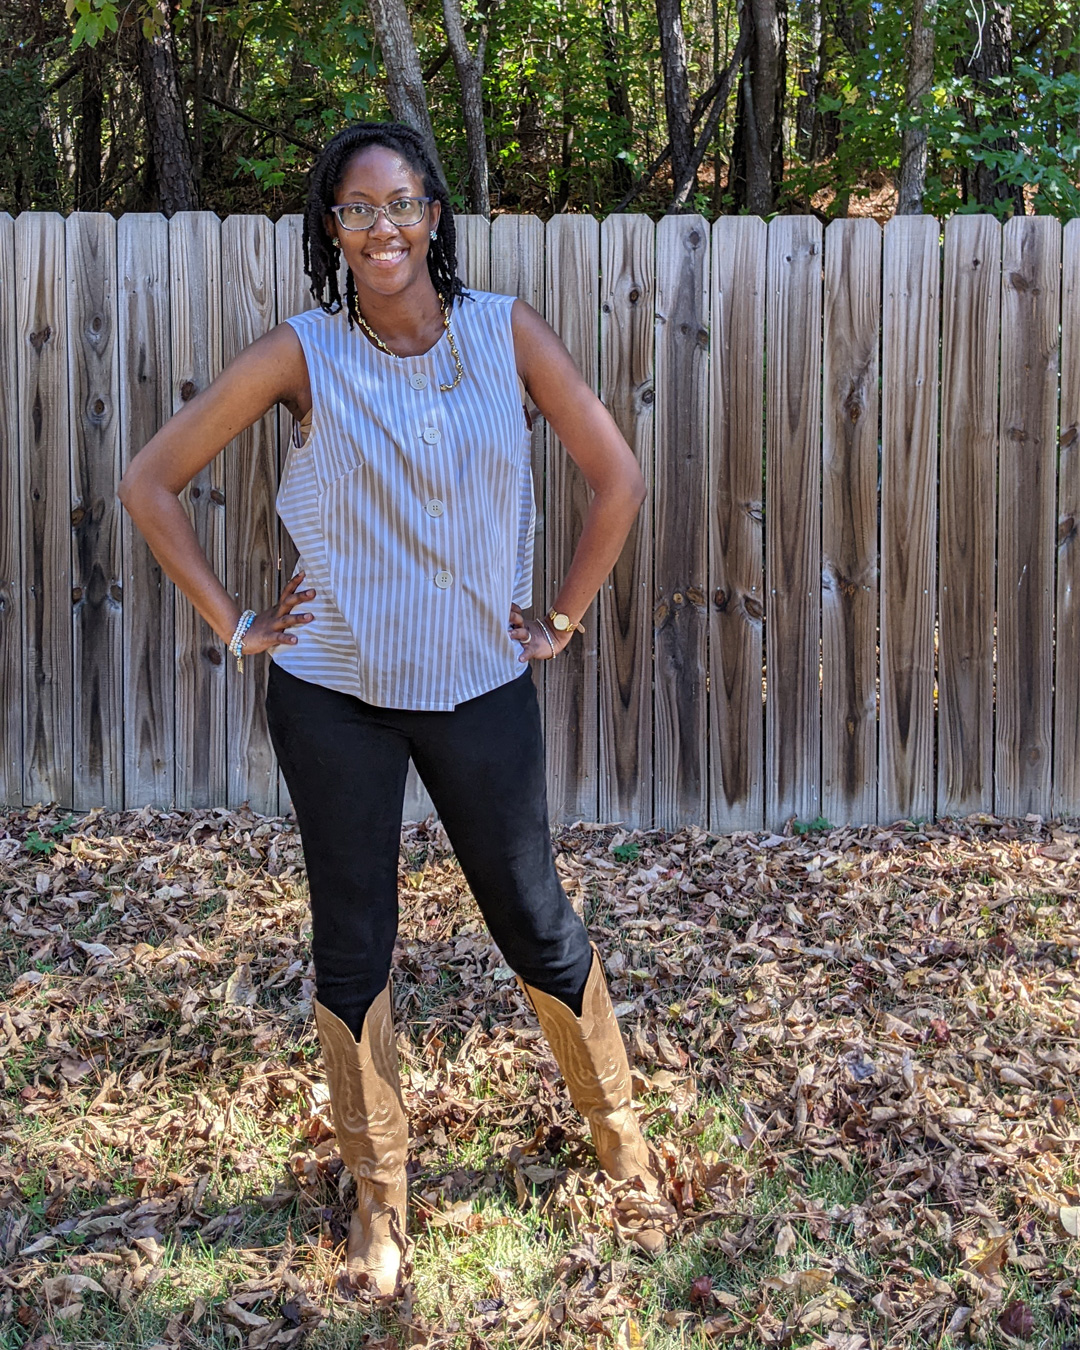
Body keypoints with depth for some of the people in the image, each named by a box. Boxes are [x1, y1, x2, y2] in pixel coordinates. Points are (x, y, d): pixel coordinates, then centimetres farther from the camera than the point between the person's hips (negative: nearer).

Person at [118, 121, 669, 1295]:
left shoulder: (505, 332, -3)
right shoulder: (303, 354, -6)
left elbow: (617, 476, 3)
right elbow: (150, 482, -2)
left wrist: (562, 619, 1)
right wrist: (233, 626, -3)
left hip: (480, 687, 0)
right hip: (332, 694, 0)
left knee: (535, 924, 11)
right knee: (351, 948, 9)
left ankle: (617, 1130, 34)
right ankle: (378, 1193, 28)